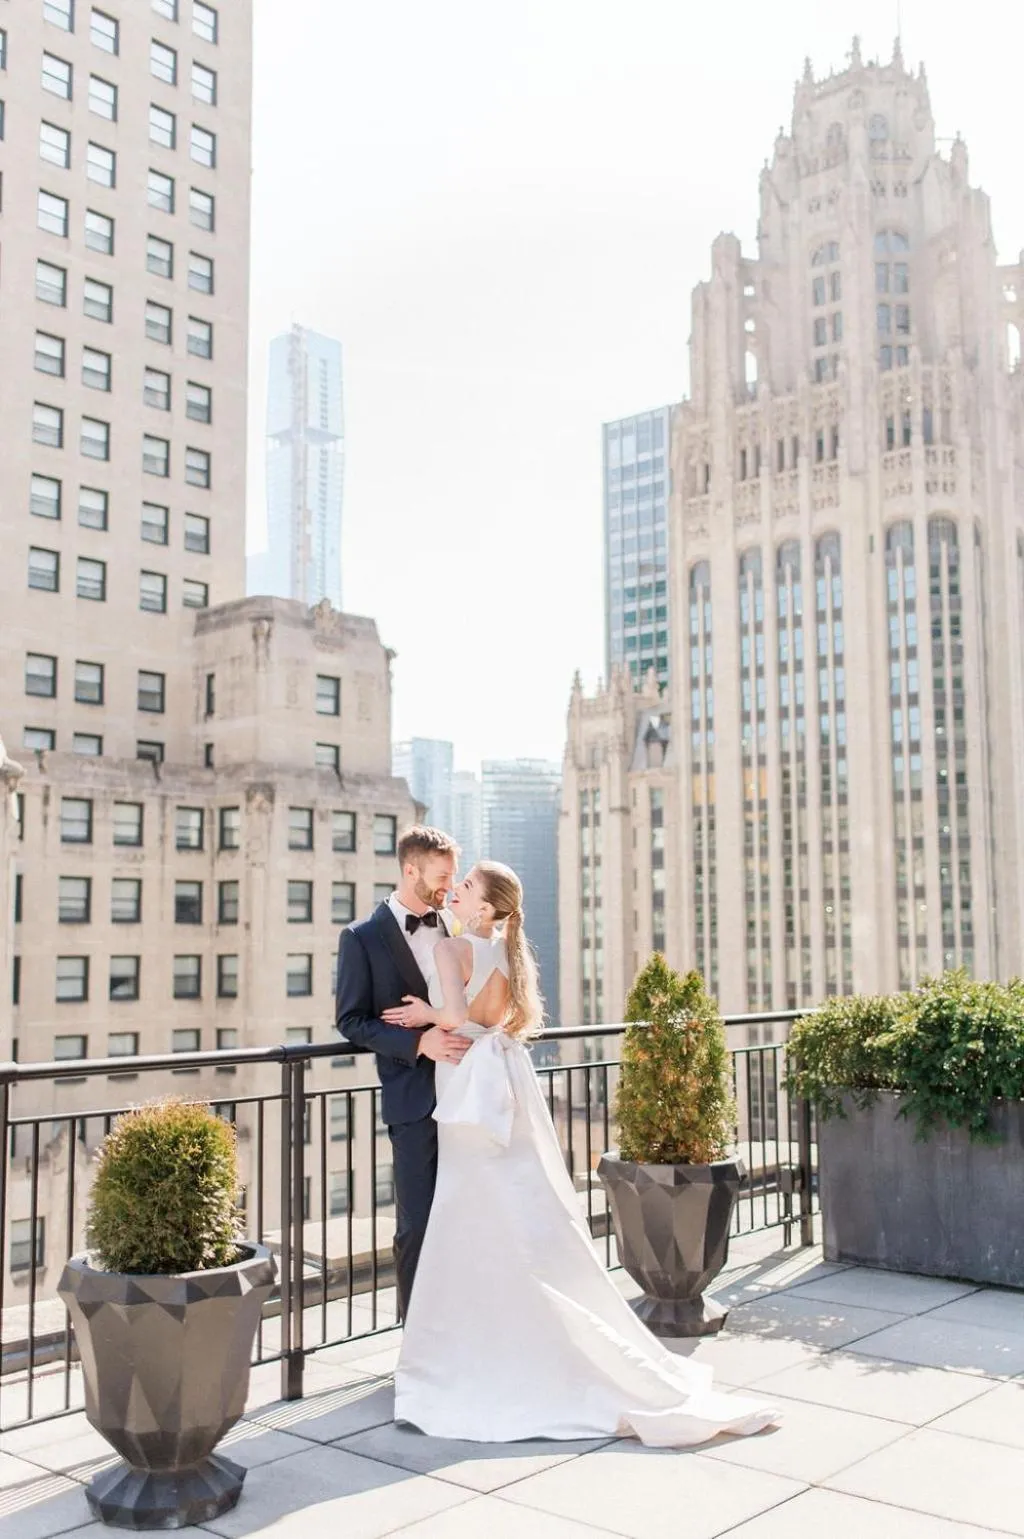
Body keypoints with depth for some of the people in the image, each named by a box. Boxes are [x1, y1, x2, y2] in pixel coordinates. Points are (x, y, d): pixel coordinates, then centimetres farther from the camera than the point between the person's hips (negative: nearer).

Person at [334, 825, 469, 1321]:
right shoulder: (363, 937, -2)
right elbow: (351, 1020, -5)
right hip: (414, 1099, -4)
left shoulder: (455, 931, 12)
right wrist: (418, 1042, -17)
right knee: (417, 1226, 2)